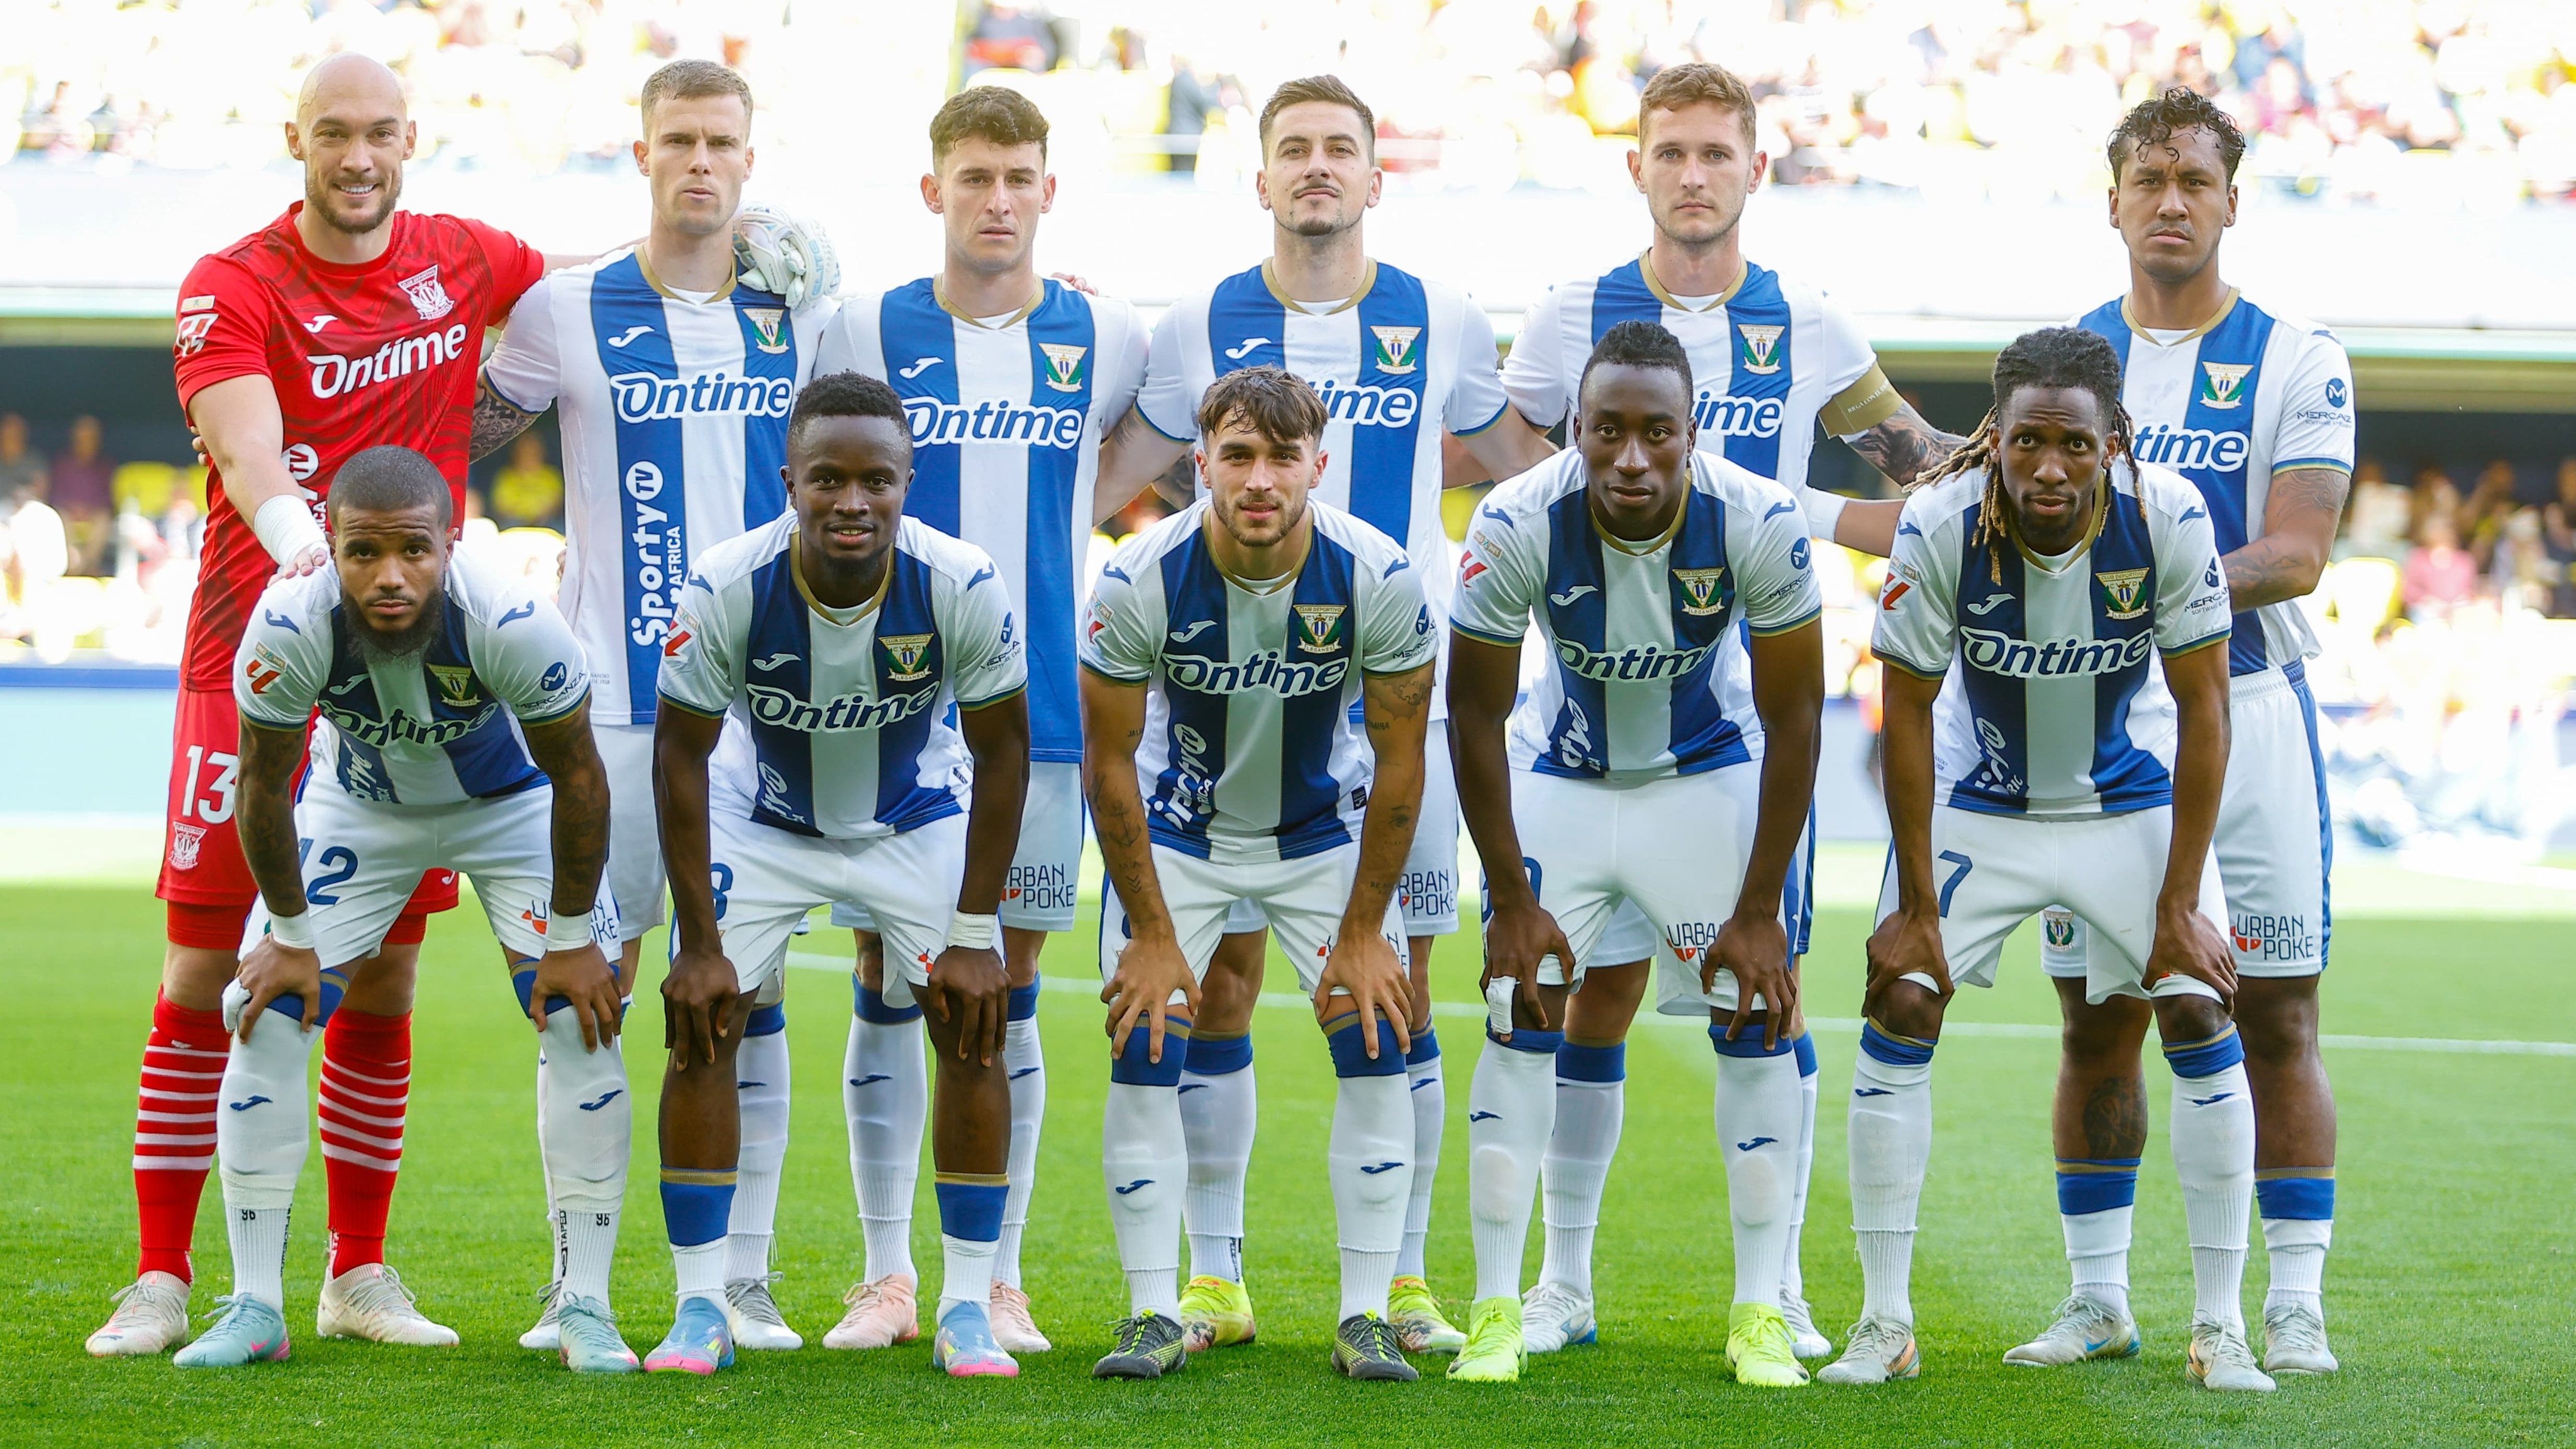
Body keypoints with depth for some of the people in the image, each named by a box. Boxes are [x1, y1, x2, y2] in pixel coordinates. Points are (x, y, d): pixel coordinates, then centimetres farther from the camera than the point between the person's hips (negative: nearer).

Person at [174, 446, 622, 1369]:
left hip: (508, 802, -1)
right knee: (266, 1019, -9)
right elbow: (263, 786, -15)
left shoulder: (512, 624, -38)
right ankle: (255, 1308, 2)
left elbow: (578, 778, -20)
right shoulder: (290, 628, -34)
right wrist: (290, 936, -7)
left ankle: (585, 1308, -3)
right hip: (357, 803, 1)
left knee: (582, 1021, -14)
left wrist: (572, 936, -13)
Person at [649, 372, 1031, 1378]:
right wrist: (699, 942, -16)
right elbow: (681, 753, -16)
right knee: (702, 1025, -11)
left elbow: (1001, 749, -15)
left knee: (974, 1023, -10)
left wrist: (973, 935, -15)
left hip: (919, 821, 0)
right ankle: (701, 1311, -2)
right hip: (763, 820, 0)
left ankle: (968, 1311, -2)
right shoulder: (728, 589, -31)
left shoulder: (961, 586, -30)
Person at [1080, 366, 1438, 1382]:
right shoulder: (1140, 581, -27)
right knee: (1144, 1049, -10)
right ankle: (1154, 1313, -1)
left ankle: (1366, 1316, -1)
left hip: (1327, 829, 1)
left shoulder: (1379, 578, -25)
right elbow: (1110, 760, -15)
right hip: (1177, 830, 0)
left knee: (1377, 1041, -8)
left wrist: (1362, 933, -11)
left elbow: (1398, 757, -13)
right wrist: (1151, 934, -14)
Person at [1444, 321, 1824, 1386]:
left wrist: (1759, 909, -14)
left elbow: (1793, 717, -15)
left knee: (1761, 1016, -6)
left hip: (1707, 776, 0)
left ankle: (1760, 1314, 4)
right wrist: (1513, 898, -13)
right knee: (1520, 1022, -8)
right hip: (1560, 776, 0)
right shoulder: (1518, 525, -29)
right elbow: (1476, 713, -14)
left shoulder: (1757, 522, -29)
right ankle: (1497, 1310, 1)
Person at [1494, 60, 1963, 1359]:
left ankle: (1778, 1289, 7)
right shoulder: (1571, 320, 3)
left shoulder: (1810, 333, 4)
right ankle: (1563, 1279, 13)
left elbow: (1922, 465, 15)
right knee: (1592, 988, 2)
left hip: (1754, 707, 0)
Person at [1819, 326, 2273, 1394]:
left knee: (2200, 1014, -9)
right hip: (1978, 802, 0)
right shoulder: (1941, 525, -27)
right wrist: (1918, 904, -14)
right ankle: (1884, 1324, 0)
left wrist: (2181, 902, -15)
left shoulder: (2169, 519, -26)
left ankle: (2220, 1328, 2)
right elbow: (1908, 714, -16)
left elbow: (2202, 710, -15)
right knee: (1900, 1006, -10)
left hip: (2132, 802, 0)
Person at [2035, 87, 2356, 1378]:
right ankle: (2096, 1301, 14)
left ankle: (2295, 1308, 3)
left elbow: (2298, 553, -10)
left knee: (2276, 1020, -2)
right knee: (2096, 1023, 5)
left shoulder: (2296, 362, -1)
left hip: (2247, 706, -2)